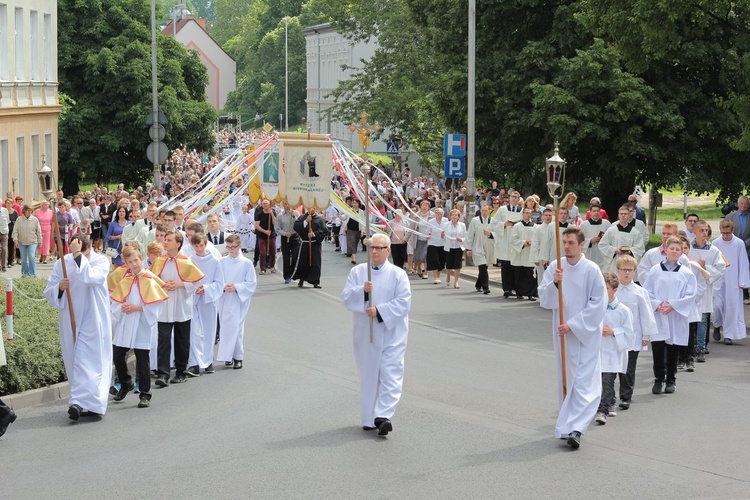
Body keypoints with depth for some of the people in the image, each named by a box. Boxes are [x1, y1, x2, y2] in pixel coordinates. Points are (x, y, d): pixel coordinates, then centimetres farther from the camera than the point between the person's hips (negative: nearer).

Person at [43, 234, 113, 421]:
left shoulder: (101, 261, -6)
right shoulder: (62, 263, 1)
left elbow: (91, 277, -27)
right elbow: (48, 293, 4)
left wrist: (79, 256, -27)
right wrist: (59, 287, -17)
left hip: (93, 321, -4)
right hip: (70, 321, 4)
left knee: (87, 362, -12)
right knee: (74, 362, 7)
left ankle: (80, 402, -18)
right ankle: (91, 404, 16)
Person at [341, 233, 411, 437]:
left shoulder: (398, 274, 0)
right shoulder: (357, 272, 6)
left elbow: (403, 302, -9)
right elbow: (346, 297, -2)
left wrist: (379, 311, -18)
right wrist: (362, 290, -21)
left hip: (391, 334, -2)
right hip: (365, 334, 2)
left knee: (390, 374, -10)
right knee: (368, 375, 8)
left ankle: (383, 416, -15)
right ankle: (369, 419, 16)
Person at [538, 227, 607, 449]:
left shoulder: (592, 270, -10)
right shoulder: (555, 267, 1)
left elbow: (598, 304, -10)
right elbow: (544, 299, 0)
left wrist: (573, 325, -14)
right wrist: (554, 284, -20)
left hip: (586, 333, -4)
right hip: (562, 331, 4)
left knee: (584, 381, -10)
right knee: (565, 378, 12)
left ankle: (575, 428, -15)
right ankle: (567, 425, 22)